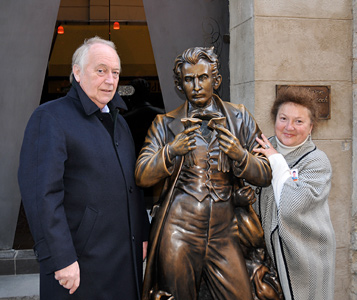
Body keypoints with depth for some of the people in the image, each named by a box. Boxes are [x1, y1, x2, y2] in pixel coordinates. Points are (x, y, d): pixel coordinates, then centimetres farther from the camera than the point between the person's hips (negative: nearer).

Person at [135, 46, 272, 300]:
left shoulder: (239, 118, 6)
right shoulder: (166, 124, 4)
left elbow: (265, 176, 5)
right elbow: (142, 177, -2)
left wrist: (240, 155, -15)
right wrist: (171, 151, -19)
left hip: (224, 232, 1)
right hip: (178, 231, -1)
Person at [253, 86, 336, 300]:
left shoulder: (317, 162, -11)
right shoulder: (265, 150, 3)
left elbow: (290, 207, -25)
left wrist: (277, 161, -18)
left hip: (304, 255, -4)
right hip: (268, 249, 4)